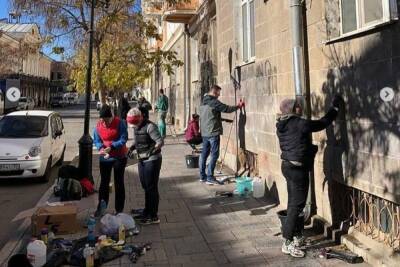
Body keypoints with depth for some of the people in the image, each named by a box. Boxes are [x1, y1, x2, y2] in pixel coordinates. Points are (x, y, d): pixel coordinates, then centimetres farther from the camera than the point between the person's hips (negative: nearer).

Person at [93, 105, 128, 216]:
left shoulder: (119, 123, -14)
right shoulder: (98, 125, -4)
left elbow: (123, 139, -17)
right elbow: (96, 140, 2)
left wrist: (111, 147, -27)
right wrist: (101, 148, -19)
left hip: (119, 157, -3)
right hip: (105, 158, 3)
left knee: (119, 183, 6)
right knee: (104, 182, 11)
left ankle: (119, 210, 14)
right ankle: (100, 208, 23)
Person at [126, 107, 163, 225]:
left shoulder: (150, 126, -20)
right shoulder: (136, 127, 6)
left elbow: (160, 141, -26)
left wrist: (154, 149, -40)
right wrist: (132, 148, 3)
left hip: (152, 160, -9)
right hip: (142, 160, 9)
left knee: (151, 188, -3)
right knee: (145, 186, 19)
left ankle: (154, 216, 6)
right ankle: (147, 211, 35)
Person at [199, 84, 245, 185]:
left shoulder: (203, 103, 14)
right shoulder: (214, 102, -14)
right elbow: (227, 109, -11)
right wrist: (238, 106, 4)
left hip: (204, 133, 9)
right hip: (213, 133, -9)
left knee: (204, 154, 13)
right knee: (214, 155, -4)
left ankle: (202, 176, 20)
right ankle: (210, 178, -4)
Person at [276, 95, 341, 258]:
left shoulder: (282, 126, 8)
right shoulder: (300, 124, -17)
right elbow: (323, 123, -8)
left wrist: (310, 148, 26)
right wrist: (335, 107, 3)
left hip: (287, 165, 9)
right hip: (297, 169, -9)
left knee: (293, 203, 17)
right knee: (297, 205, -3)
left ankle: (297, 236, 30)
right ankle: (288, 243, 1)